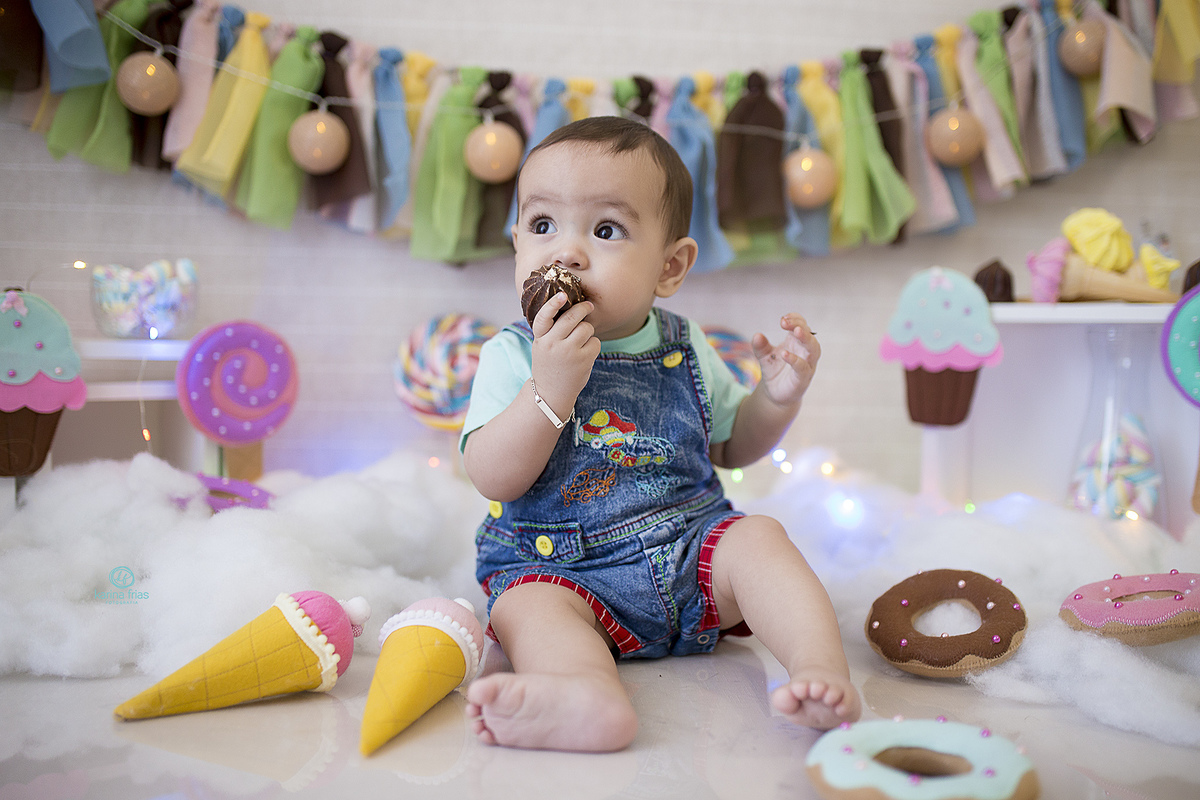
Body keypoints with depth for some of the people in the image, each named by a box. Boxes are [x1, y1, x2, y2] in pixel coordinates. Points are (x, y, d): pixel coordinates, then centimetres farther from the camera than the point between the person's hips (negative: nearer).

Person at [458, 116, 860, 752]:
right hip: (561, 565, -3)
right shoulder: (513, 355, -5)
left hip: (692, 548, 3)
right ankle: (591, 698, -58)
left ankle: (821, 668, -31)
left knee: (758, 538, -21)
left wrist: (778, 396, -3)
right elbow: (493, 479, -15)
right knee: (527, 605, -31)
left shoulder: (683, 349, 5)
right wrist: (549, 389, -29)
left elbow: (731, 445, 18)